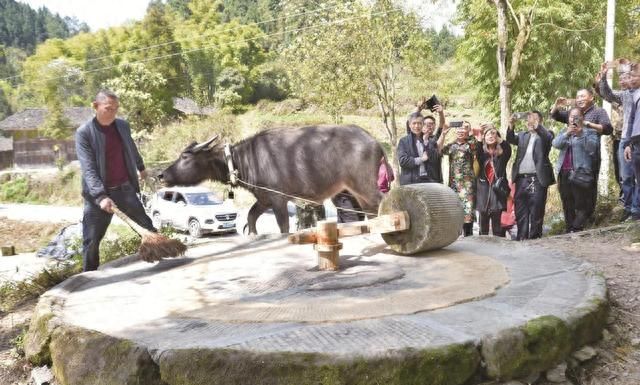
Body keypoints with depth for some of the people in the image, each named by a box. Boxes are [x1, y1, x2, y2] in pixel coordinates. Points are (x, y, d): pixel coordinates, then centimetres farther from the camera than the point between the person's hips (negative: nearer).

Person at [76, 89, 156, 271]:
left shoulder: (123, 125, 4)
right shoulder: (84, 132, -12)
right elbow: (88, 168, -20)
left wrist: (141, 167, 41)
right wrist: (101, 196, -31)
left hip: (125, 189, 4)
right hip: (98, 194, -4)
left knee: (149, 227, 10)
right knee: (91, 240, 1)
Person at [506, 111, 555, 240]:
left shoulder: (545, 134, 8)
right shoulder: (522, 135, 20)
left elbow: (549, 138, -14)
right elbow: (511, 139, 3)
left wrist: (535, 125, -27)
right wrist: (511, 126, -15)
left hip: (538, 179, -4)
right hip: (521, 179, 4)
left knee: (536, 211, -3)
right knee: (520, 210, 4)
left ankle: (534, 237, 2)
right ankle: (521, 237, 10)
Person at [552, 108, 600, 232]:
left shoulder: (588, 132, 8)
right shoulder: (564, 132, 19)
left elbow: (593, 147, -8)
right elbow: (555, 144, 1)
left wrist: (581, 134, -17)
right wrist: (567, 134, -14)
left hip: (581, 172, -4)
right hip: (564, 173, 4)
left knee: (581, 205, -12)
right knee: (567, 205, 6)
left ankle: (577, 229, -13)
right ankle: (569, 229, 10)